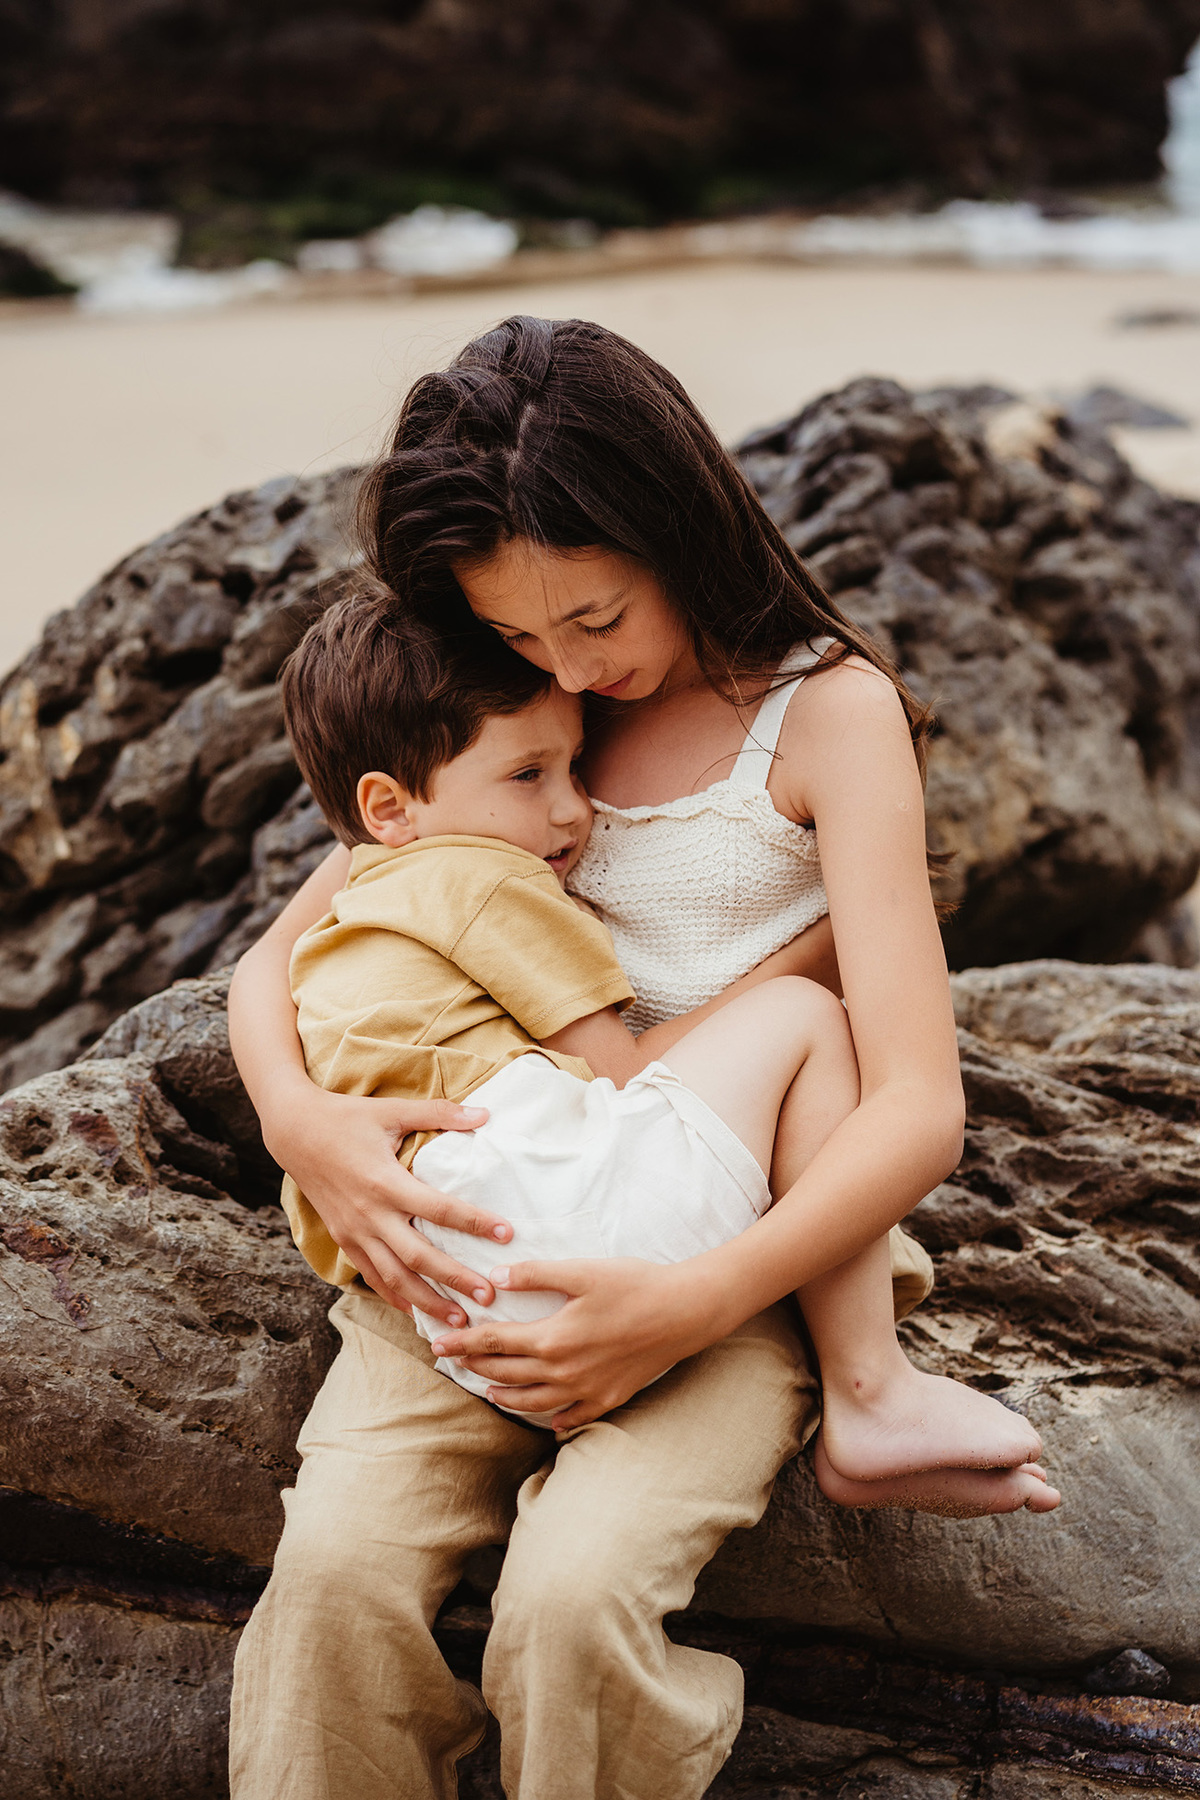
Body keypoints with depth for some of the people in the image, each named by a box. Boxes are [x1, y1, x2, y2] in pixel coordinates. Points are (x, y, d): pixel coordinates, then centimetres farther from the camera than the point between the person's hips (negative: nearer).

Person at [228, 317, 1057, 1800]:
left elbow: (919, 1106, -13)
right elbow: (277, 954, 10)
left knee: (574, 1594, -28)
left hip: (734, 1260, -3)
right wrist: (299, 1113, -15)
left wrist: (696, 1303, -27)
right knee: (336, 1565, -24)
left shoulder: (828, 710, -4)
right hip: (477, 1236, 3)